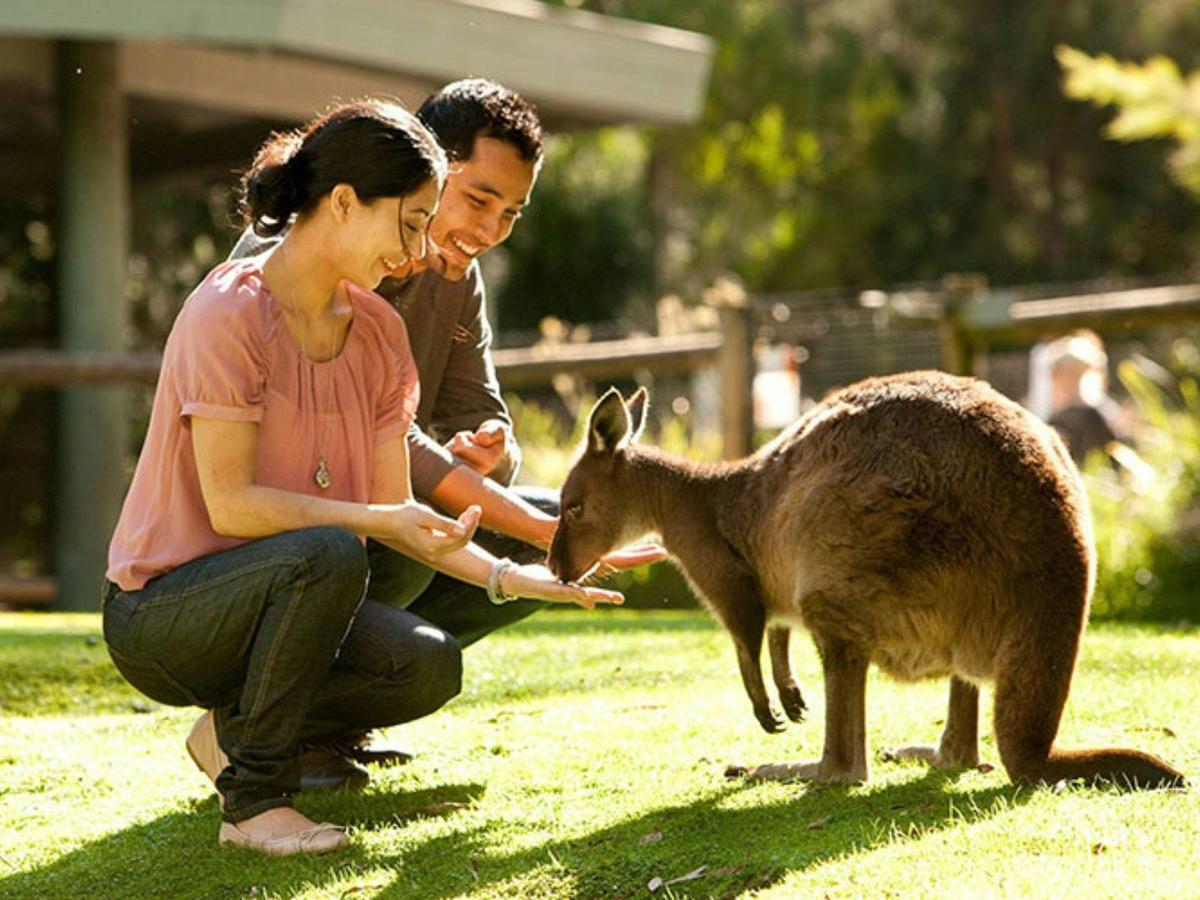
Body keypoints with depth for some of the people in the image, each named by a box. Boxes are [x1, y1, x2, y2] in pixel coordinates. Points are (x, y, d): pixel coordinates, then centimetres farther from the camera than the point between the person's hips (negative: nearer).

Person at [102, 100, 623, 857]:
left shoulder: (379, 331, 4)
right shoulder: (229, 313, -19)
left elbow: (395, 507, 2)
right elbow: (230, 504, -22)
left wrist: (508, 577, -10)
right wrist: (378, 520, -27)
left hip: (285, 596, 7)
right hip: (162, 611, -7)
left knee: (430, 666, -18)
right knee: (329, 555, -35)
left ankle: (233, 731, 6)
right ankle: (253, 797, -19)